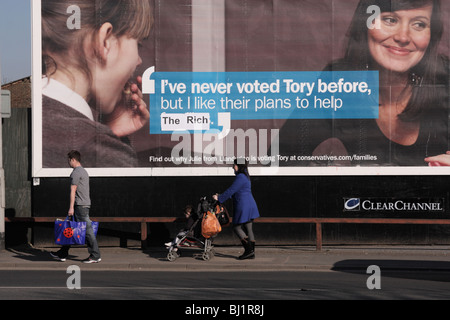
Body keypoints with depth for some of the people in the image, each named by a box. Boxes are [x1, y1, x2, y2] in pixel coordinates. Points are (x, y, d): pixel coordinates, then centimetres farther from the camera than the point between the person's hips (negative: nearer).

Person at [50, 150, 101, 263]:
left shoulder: (76, 173, -12)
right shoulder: (84, 171, 19)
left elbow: (73, 191, -15)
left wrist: (71, 207, -17)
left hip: (80, 205, -10)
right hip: (85, 203, 10)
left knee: (87, 230, -8)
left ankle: (95, 256, -8)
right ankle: (63, 254, 16)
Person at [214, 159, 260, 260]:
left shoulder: (240, 177, -15)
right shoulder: (245, 176, 18)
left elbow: (231, 191, -16)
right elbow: (233, 191, 24)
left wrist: (219, 198, -7)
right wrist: (221, 196, 21)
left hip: (243, 206, -10)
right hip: (250, 205, 10)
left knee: (237, 227, -2)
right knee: (248, 229, 9)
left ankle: (249, 250, -8)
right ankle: (251, 253, 9)